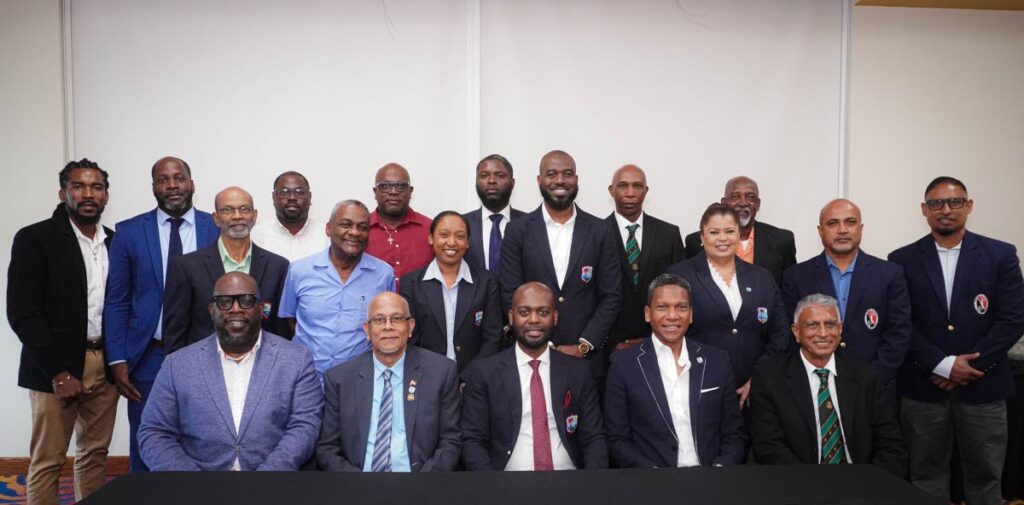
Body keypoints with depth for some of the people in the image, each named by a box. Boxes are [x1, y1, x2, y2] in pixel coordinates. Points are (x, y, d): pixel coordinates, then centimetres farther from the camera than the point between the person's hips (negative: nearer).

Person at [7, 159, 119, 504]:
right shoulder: (34, 239, -5)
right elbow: (22, 313, -10)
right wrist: (59, 372, -13)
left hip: (106, 364, 5)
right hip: (56, 368, -4)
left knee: (96, 455, 11)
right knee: (47, 462, 1)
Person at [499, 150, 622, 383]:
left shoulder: (601, 230, 2)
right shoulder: (518, 230, 0)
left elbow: (611, 296, 1)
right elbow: (510, 295, -2)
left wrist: (583, 346, -8)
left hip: (586, 358, 1)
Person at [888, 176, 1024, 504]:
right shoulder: (903, 260, 1)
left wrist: (971, 366, -11)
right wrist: (943, 365, -13)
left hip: (983, 386, 0)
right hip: (923, 387, 0)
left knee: (984, 474, 11)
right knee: (927, 474, 10)